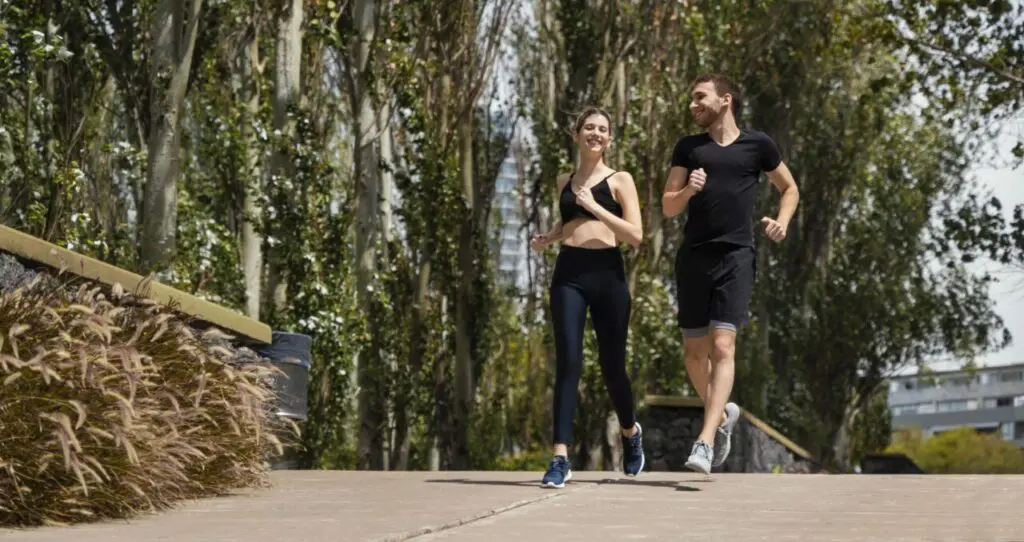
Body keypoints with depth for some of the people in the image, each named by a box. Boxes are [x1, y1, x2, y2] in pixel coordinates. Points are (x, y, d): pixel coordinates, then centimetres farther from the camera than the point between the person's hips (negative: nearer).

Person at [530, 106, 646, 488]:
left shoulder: (619, 180, 4)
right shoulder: (564, 181, 15)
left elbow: (636, 235, -5)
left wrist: (596, 207, -12)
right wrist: (548, 238, 12)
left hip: (607, 274, -2)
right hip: (569, 274, 2)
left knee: (611, 364, 8)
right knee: (568, 361, -11)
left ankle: (630, 433, 38)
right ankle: (560, 458, -13)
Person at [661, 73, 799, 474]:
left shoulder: (757, 144, 7)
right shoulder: (688, 148, 12)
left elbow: (790, 189, 20)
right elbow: (668, 208, 9)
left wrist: (782, 222, 1)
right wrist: (688, 190, -11)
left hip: (736, 257, -3)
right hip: (693, 257, 3)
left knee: (722, 346, -15)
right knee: (694, 352, 8)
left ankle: (705, 442, -19)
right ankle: (722, 413, 34)